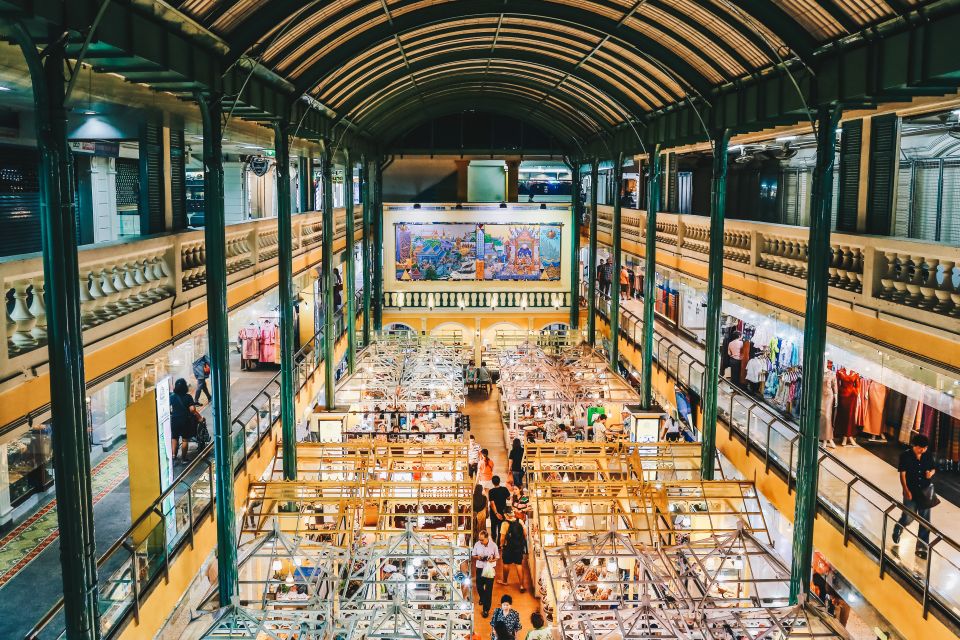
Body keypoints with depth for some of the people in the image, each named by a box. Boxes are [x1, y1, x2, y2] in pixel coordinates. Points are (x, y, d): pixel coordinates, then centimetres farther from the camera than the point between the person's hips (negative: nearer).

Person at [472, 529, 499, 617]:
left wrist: (492, 560, -23)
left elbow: (497, 557, -2)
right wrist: (477, 557, -17)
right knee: (479, 586, 17)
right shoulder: (477, 544, -6)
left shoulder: (493, 545, -13)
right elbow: (473, 555, 5)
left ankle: (486, 609, 8)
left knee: (488, 589, -2)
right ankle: (482, 598, 51)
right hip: (480, 568, 3)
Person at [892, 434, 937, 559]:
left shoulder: (928, 456, -1)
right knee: (907, 518, 2)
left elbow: (933, 468, 13)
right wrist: (906, 491, -17)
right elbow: (902, 474, -11)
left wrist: (931, 473, -11)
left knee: (925, 521, 7)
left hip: (926, 492, 4)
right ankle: (896, 539, 33)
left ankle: (921, 548, 19)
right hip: (911, 492, -3)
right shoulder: (906, 456, -11)